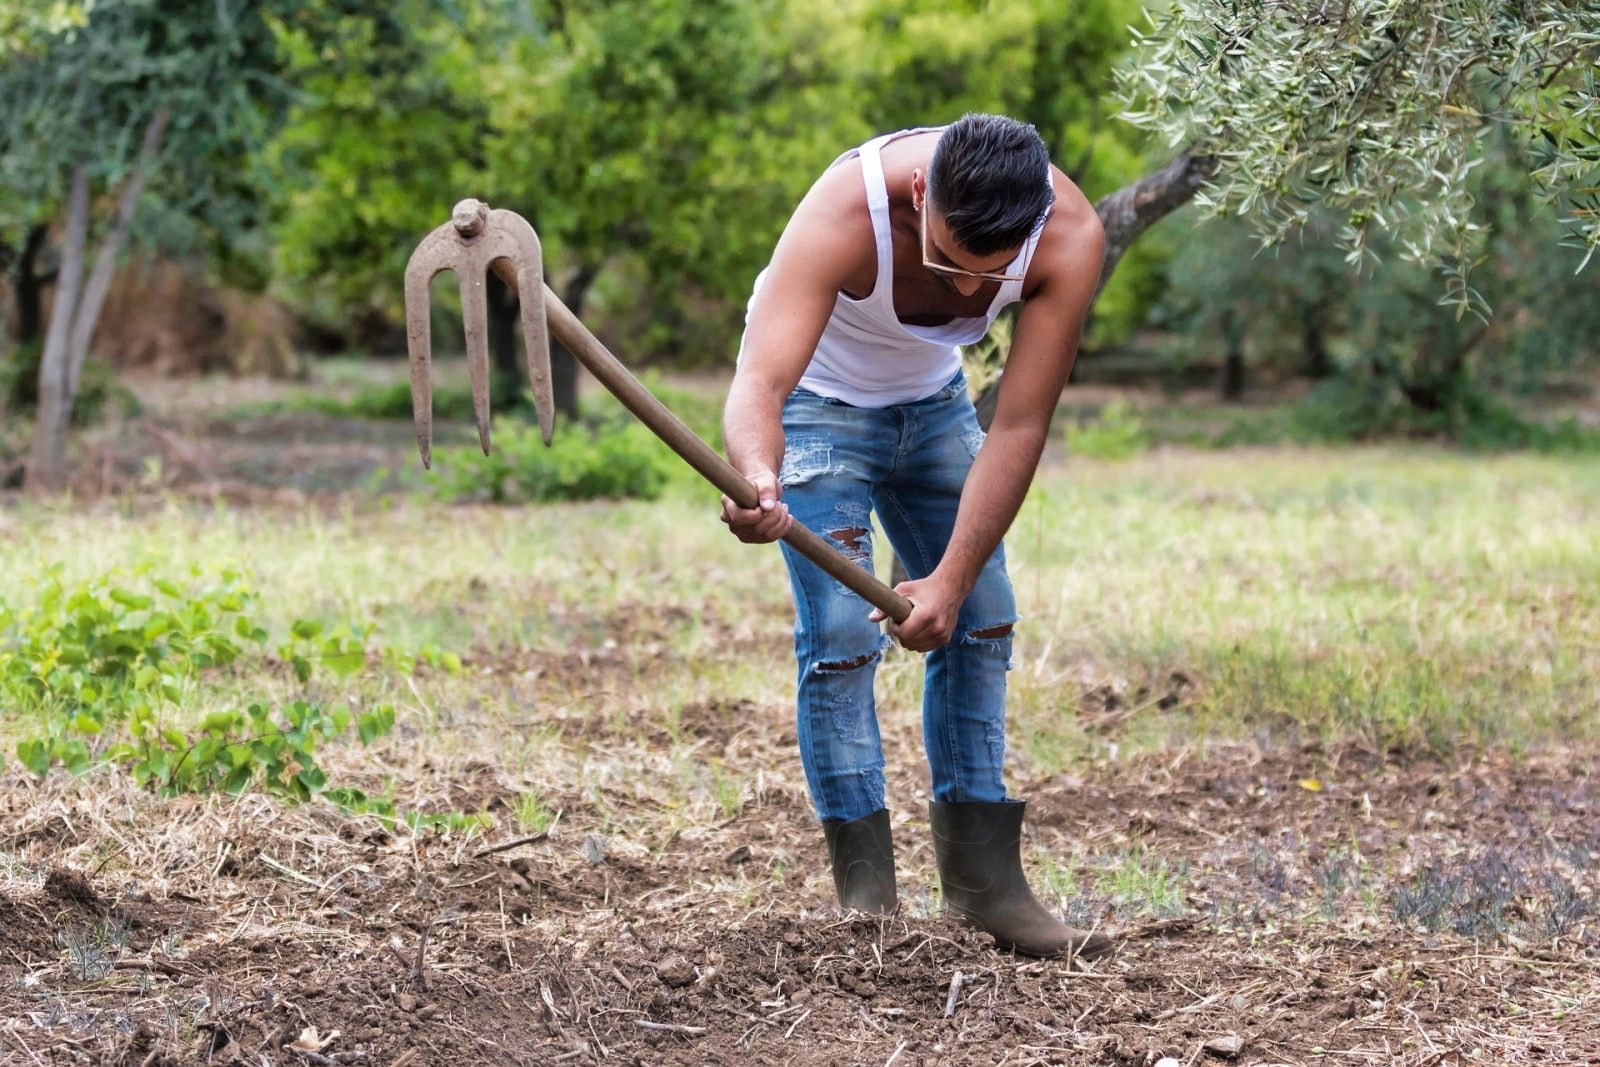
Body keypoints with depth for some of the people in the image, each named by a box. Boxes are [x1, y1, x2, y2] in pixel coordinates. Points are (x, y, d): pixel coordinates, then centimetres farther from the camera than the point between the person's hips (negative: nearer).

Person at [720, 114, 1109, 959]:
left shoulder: (1070, 237, -31)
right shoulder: (844, 213, -40)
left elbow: (1020, 428, -27)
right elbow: (758, 386, -48)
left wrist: (952, 578, -32)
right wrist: (758, 480, -70)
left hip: (932, 401, 4)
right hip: (817, 398, -4)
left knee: (980, 621, 1)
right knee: (840, 632, -15)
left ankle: (981, 878, 9)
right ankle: (867, 896, -10)